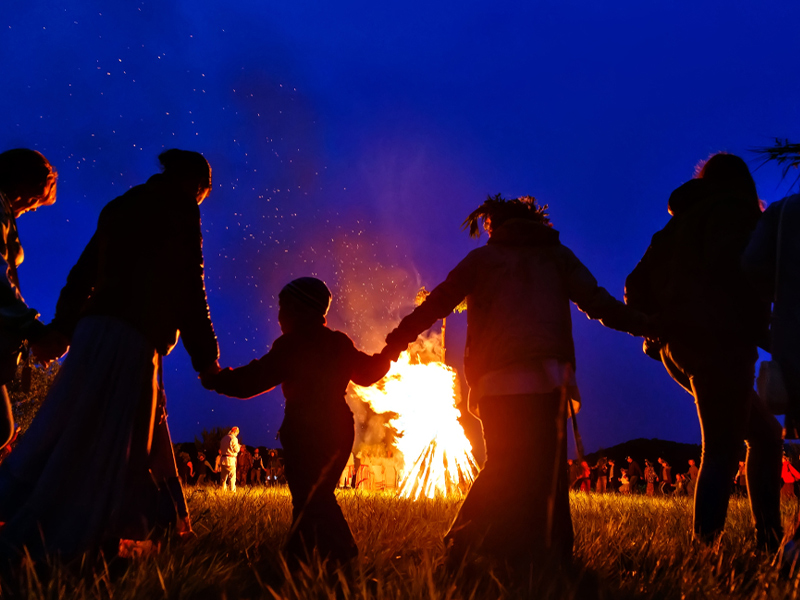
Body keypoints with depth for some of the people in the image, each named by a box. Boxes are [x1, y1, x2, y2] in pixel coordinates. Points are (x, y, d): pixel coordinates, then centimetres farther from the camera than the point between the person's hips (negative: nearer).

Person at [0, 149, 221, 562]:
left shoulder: (123, 207, 19)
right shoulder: (180, 211, -3)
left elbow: (82, 274, 20)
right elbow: (189, 291, -7)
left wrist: (61, 330, 25)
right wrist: (206, 359, -2)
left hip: (95, 328, 8)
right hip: (131, 338, -8)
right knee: (105, 446, -6)